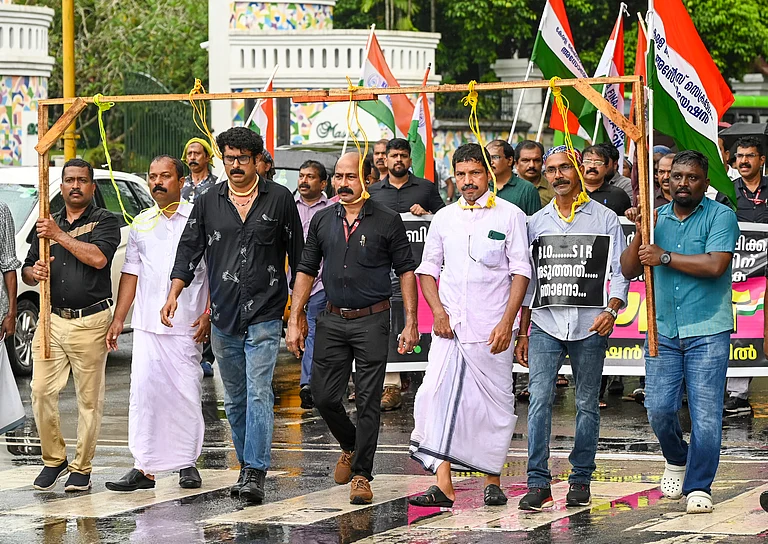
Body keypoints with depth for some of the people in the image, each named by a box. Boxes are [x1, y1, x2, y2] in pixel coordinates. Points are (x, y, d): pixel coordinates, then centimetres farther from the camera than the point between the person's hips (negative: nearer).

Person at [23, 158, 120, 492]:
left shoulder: (104, 221, 1)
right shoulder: (48, 224, 17)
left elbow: (98, 257, -18)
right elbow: (26, 271, 18)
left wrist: (60, 236, -14)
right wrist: (34, 273, -6)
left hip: (90, 322, -4)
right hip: (52, 318, 4)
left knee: (89, 398, -1)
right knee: (42, 391, -4)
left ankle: (82, 468, 7)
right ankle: (53, 459, 10)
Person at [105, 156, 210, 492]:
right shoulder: (141, 223, 14)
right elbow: (131, 273, 17)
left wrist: (209, 314, -10)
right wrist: (118, 319, 12)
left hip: (187, 325, -4)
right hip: (147, 323, 4)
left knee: (187, 393, 1)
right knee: (143, 391, -3)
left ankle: (187, 464, 12)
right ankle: (143, 468, -2)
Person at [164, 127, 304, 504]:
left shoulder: (279, 199, 2)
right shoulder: (208, 203, 8)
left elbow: (298, 255, 7)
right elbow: (189, 250, 7)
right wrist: (174, 295, -7)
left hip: (264, 317, -4)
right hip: (223, 318, 4)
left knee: (258, 394, -13)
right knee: (234, 400, 11)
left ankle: (254, 475, -15)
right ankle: (247, 467, 22)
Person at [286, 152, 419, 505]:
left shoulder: (387, 222, -2)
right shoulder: (322, 221, 8)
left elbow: (406, 271, 0)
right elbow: (306, 271, 12)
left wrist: (411, 322, -7)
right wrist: (294, 320, 5)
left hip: (371, 320, -4)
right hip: (332, 320, 4)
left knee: (368, 401, -4)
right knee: (324, 396, 3)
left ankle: (361, 475, 2)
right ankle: (350, 446, 31)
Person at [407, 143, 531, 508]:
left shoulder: (509, 215, 1)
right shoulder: (444, 218, 11)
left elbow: (521, 272, -2)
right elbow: (428, 269, 15)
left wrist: (507, 322, -11)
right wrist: (437, 310, -1)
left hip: (492, 328, -3)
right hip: (450, 326, 3)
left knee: (495, 403, 3)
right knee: (435, 395, -11)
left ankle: (492, 481, 16)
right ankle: (443, 485, -13)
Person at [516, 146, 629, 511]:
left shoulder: (605, 219, 4)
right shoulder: (537, 222, 12)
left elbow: (620, 273, 1)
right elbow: (528, 279, 16)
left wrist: (611, 310, -18)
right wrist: (522, 333, 13)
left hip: (589, 327, -1)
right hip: (546, 324, 1)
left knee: (587, 405, 4)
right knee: (539, 401, -10)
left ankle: (581, 481, 14)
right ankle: (538, 484, -9)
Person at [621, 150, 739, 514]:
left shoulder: (720, 216, -3)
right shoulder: (656, 218, 12)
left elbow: (715, 265, -17)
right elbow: (628, 270, 9)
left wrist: (665, 256, -12)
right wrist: (640, 235, -7)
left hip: (707, 331, -4)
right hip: (663, 331, 4)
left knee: (705, 414, -6)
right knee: (659, 408, 0)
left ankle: (698, 487, 4)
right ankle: (676, 460, 28)